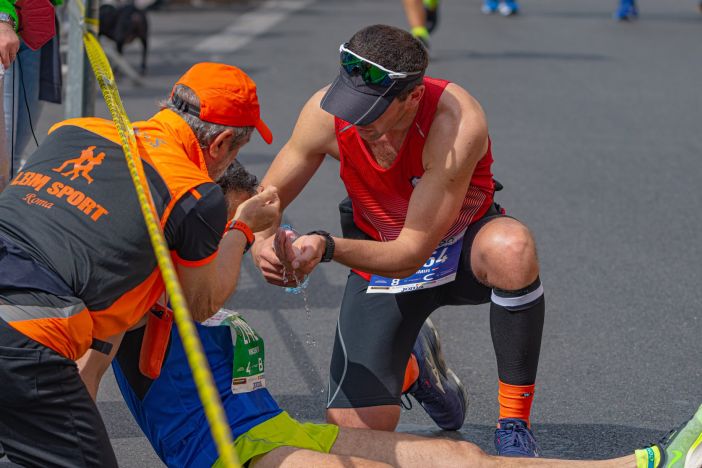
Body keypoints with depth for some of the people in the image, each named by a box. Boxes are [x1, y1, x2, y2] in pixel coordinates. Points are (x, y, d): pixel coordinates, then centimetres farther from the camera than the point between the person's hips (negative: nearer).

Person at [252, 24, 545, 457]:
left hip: (462, 247, -3)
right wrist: (262, 242, -31)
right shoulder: (326, 113, -23)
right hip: (379, 257, 3)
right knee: (355, 429, -9)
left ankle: (514, 426, -23)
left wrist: (328, 247, -46)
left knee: (511, 248, -41)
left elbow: (412, 252, -32)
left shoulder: (457, 124, -34)